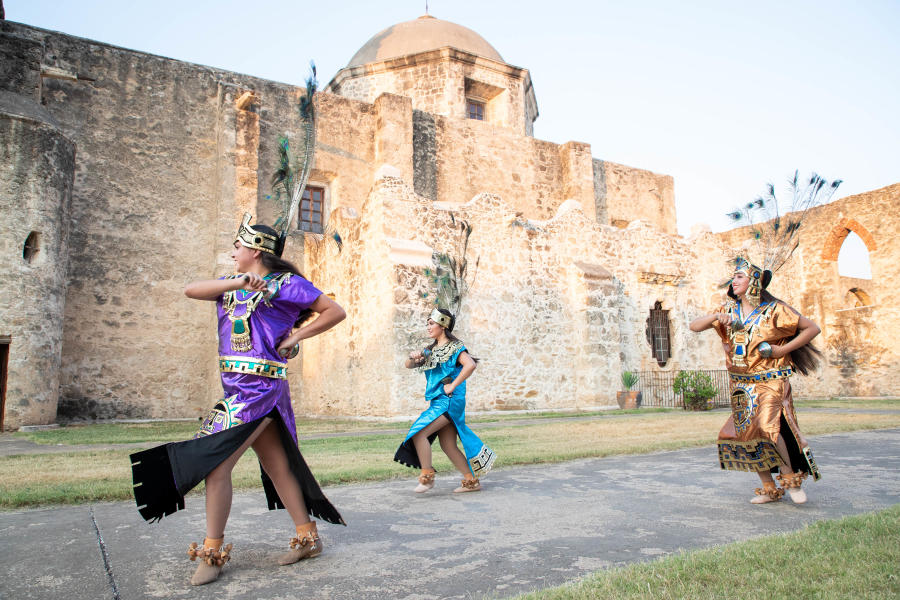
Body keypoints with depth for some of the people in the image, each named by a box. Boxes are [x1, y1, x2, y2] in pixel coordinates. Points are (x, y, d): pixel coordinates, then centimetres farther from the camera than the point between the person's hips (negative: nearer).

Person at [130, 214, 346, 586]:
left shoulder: (285, 283, -3)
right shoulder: (232, 284, 18)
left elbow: (335, 311, -3)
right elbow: (191, 290, 1)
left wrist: (295, 336, -8)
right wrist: (236, 283, -12)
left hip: (260, 388, -7)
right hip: (237, 387, 8)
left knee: (215, 463, -9)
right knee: (276, 467, 13)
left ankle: (212, 552, 6)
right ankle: (307, 538, 24)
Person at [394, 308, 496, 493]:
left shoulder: (454, 347, -7)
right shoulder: (431, 350, 18)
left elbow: (470, 365, -24)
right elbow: (408, 366, 20)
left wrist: (452, 386, -21)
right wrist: (413, 357, -3)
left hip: (449, 401, -9)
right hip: (438, 402, 9)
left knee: (419, 433, -16)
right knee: (448, 446, 8)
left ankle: (427, 476, -5)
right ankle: (472, 481, 18)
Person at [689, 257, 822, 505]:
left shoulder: (774, 310, -6)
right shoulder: (729, 310, 7)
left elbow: (812, 328, -2)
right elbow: (694, 326, 3)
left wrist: (783, 349, -11)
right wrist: (715, 317, -16)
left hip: (770, 382, -5)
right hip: (742, 385, 5)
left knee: (768, 425, -25)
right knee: (746, 432, 4)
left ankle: (792, 476, -1)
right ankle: (769, 488, 20)